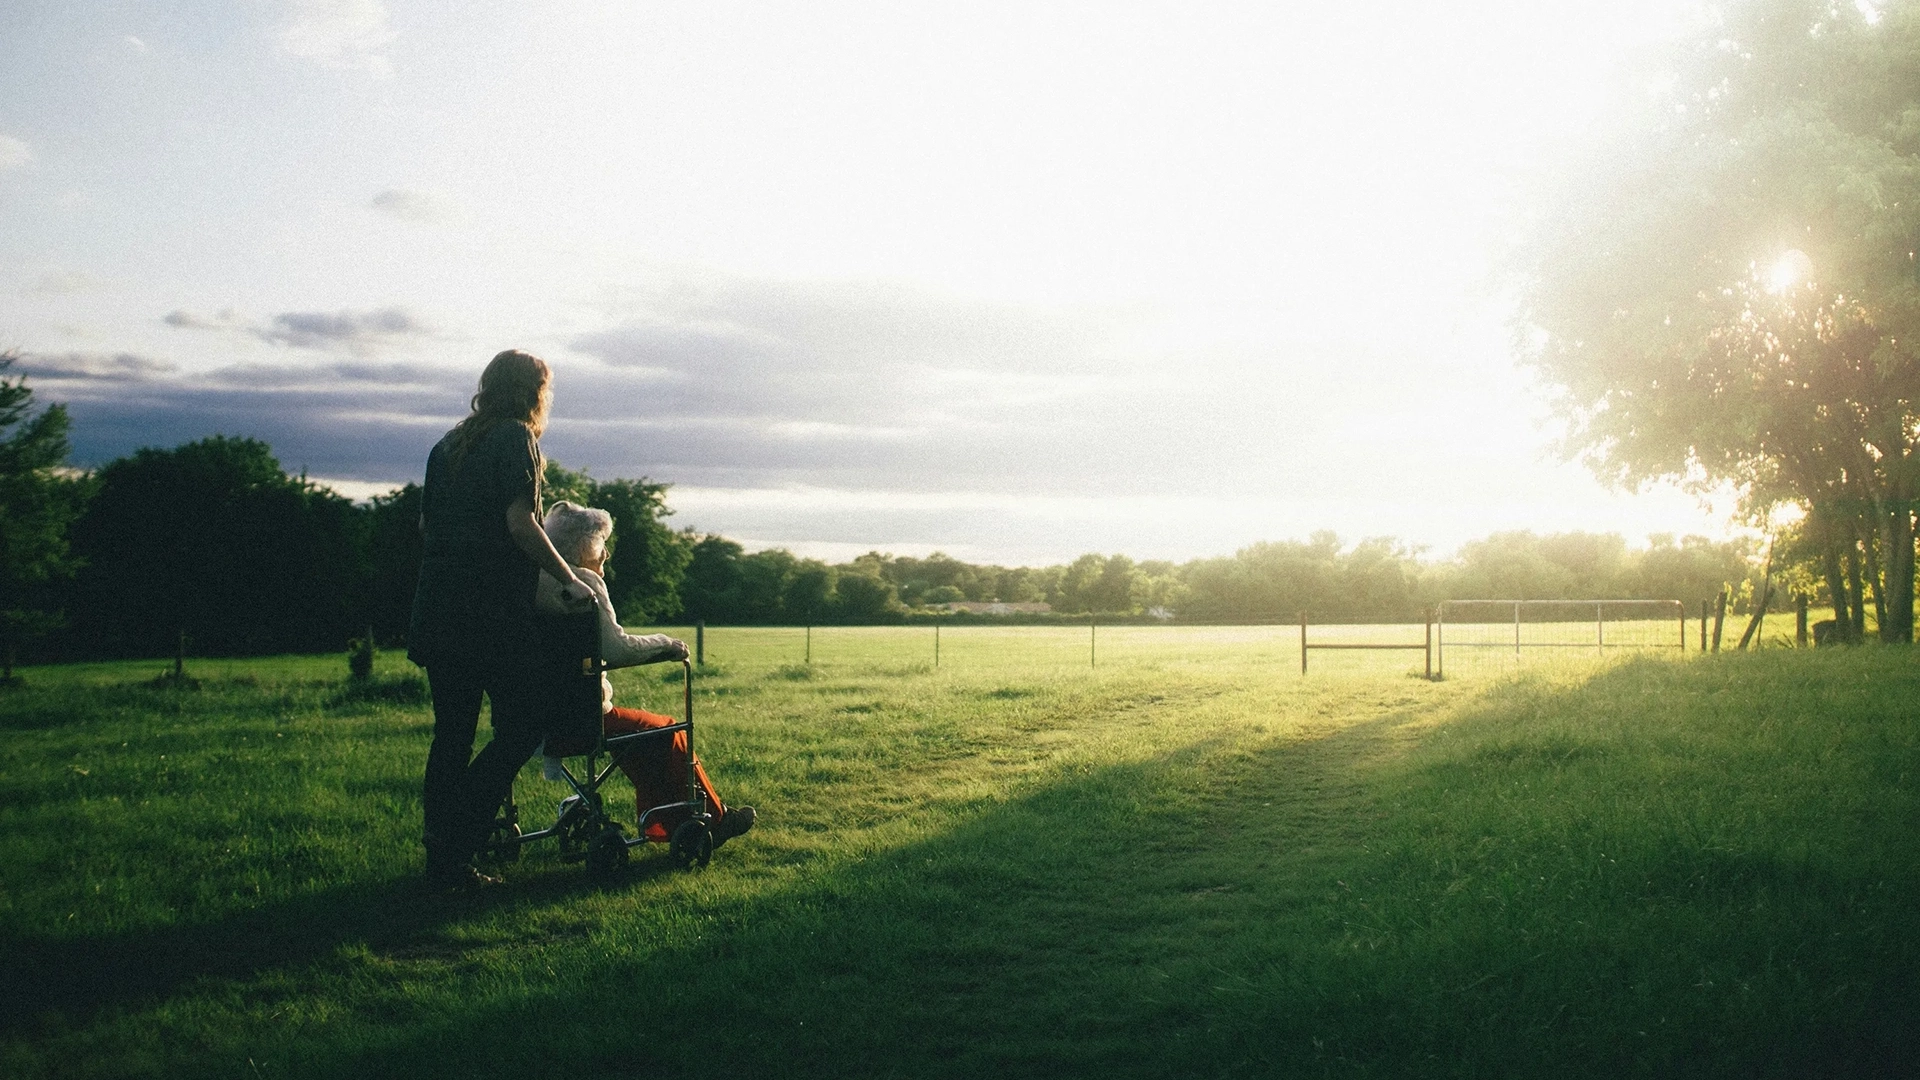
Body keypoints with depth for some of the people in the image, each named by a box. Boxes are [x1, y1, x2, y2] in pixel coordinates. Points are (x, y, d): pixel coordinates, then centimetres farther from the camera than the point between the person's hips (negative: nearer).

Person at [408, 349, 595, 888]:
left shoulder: (448, 445, 18)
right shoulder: (515, 438, -5)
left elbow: (425, 525, 20)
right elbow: (520, 523, -15)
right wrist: (568, 580, -8)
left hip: (438, 606, 8)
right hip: (493, 611, -8)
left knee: (452, 733, 12)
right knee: (522, 724, 0)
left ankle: (442, 860, 14)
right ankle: (454, 841, -8)